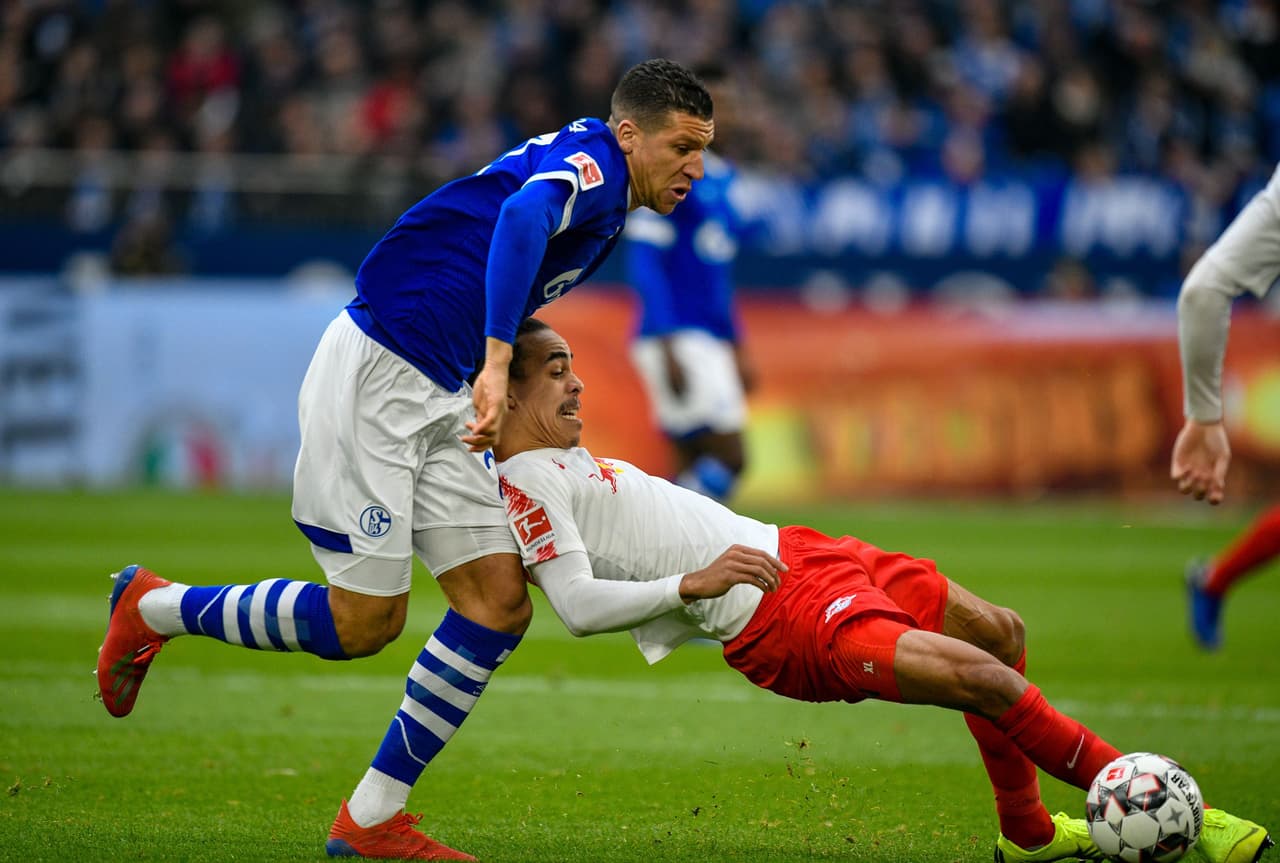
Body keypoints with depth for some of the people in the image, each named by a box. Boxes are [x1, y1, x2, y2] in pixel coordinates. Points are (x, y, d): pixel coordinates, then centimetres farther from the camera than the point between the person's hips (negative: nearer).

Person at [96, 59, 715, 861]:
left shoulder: (608, 208, 17)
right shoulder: (589, 158, -14)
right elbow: (522, 215, -36)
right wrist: (495, 364, -43)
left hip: (439, 399, 10)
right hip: (374, 373, -10)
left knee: (500, 603, -1)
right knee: (364, 621, -6)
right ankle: (154, 607, 16)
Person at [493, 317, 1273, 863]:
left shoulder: (561, 464, 20)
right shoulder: (527, 485, -11)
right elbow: (579, 606, -22)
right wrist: (694, 584, -28)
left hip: (791, 553, 11)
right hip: (776, 614, -11)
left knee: (999, 630, 13)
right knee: (982, 675, -20)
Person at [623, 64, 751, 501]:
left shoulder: (721, 177, 17)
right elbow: (644, 263, -15)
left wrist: (737, 349, 24)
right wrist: (669, 347, -22)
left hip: (711, 339, 9)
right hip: (677, 338, -9)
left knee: (692, 471, 6)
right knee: (728, 458, -14)